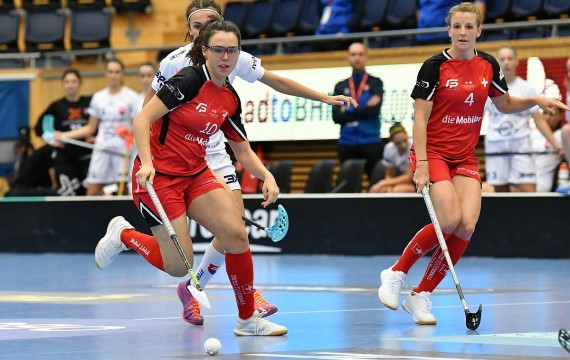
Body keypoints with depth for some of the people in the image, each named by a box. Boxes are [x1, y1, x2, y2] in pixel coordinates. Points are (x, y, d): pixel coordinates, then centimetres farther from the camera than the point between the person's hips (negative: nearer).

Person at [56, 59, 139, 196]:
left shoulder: (131, 96, 0)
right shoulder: (98, 97, 12)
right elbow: (90, 128, 16)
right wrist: (63, 135, 11)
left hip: (122, 150, -4)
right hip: (102, 148, 4)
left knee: (122, 192, -7)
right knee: (92, 191, -3)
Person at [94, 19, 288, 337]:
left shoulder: (231, 100, 5)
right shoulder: (189, 80, -17)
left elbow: (243, 149, 15)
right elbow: (142, 119, -19)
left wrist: (266, 176, -3)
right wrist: (146, 163, -31)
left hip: (196, 174, 7)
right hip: (158, 176, -7)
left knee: (237, 235, -11)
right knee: (179, 267, -7)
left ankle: (248, 319, 3)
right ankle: (123, 235, 21)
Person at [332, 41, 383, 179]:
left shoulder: (375, 83, 6)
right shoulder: (341, 86, 12)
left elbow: (374, 110, -10)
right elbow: (336, 116, -1)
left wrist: (348, 110, -6)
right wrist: (363, 110, -8)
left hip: (370, 143, -3)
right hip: (346, 144, 3)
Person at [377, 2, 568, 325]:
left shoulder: (488, 65, 4)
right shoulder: (435, 66, -10)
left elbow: (505, 104, 18)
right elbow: (420, 118, -11)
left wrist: (536, 100, -1)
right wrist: (422, 164, -20)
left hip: (465, 158, 5)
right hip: (433, 151, -5)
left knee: (467, 225, -12)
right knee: (450, 220, -22)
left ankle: (421, 296, -2)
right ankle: (396, 274, -1)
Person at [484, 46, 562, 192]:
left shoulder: (526, 89, 4)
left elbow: (539, 120, 5)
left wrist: (556, 144, -3)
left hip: (520, 146, -1)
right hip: (495, 146, 1)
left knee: (529, 190, -12)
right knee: (501, 192, 1)